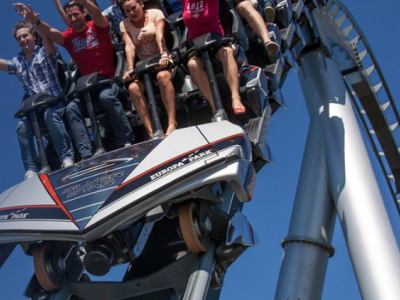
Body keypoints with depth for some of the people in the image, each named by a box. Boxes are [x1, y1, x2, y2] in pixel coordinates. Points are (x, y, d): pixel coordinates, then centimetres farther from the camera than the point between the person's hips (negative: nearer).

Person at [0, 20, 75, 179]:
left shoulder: (45, 53, 7)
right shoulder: (16, 62, 18)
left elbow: (46, 36, -14)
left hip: (56, 103, -3)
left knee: (50, 115, -36)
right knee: (22, 126, -25)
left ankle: (67, 157, -34)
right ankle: (31, 169, -24)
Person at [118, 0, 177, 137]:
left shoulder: (155, 13, 0)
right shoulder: (124, 24, 5)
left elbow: (159, 36, -16)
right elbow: (129, 46, -10)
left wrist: (163, 55, -33)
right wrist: (130, 68, -26)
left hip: (162, 61, -2)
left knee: (162, 75, -37)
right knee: (133, 87, -27)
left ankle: (172, 123, -37)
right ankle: (151, 132, -28)